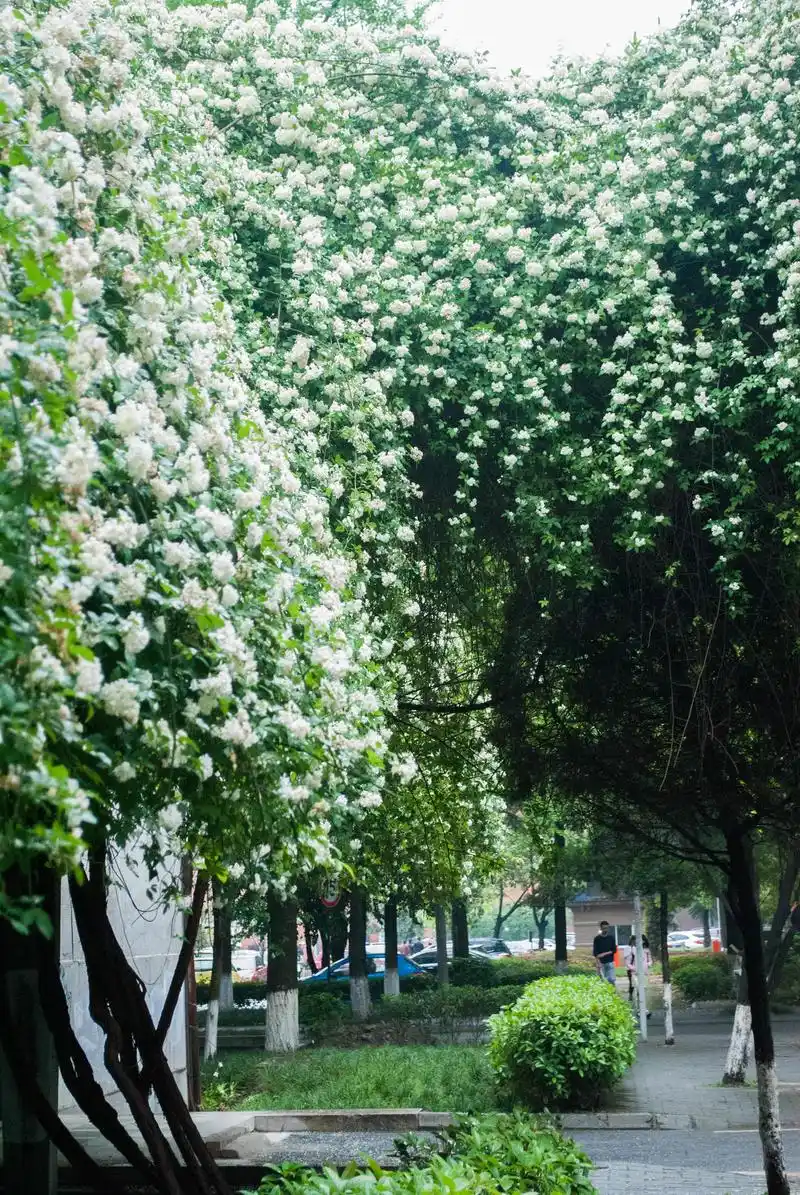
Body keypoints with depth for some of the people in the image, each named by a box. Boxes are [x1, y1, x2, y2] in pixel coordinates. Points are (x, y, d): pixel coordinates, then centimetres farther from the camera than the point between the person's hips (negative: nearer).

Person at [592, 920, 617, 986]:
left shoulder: (611, 937, 7)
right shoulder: (597, 938, 3)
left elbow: (614, 950, 3)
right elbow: (595, 952, -1)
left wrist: (604, 954, -10)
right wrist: (598, 964, -12)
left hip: (610, 962, 1)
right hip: (601, 963, -1)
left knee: (612, 979, -6)